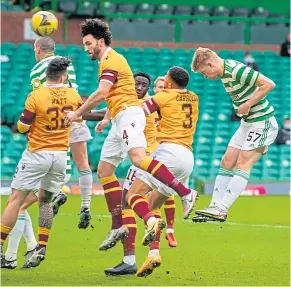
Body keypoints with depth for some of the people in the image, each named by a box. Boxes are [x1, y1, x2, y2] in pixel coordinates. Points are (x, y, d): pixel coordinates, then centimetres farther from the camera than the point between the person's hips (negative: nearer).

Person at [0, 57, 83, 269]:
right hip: (61, 154, 4)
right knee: (46, 200, 18)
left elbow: (22, 127, -8)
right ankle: (42, 248, 12)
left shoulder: (36, 96, -15)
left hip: (37, 154, -4)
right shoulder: (73, 95, -2)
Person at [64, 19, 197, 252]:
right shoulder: (108, 61, 23)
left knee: (138, 157, -32)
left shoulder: (112, 60, -9)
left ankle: (186, 193, -38)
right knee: (104, 170, 7)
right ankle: (118, 227, 6)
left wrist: (77, 114, -14)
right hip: (120, 120, 11)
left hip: (128, 114, -11)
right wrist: (107, 118, 33)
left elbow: (101, 94, -20)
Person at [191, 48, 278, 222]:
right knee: (227, 162, 7)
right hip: (247, 123, 10)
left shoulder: (237, 70, -23)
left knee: (243, 164, -13)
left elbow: (269, 84, -26)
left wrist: (248, 104, -22)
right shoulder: (224, 72, 7)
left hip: (262, 123, -10)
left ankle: (221, 210, -17)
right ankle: (216, 206, 9)